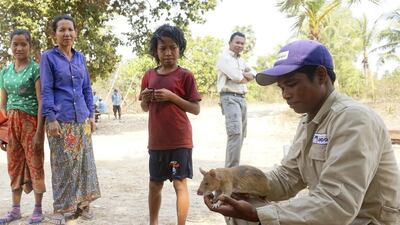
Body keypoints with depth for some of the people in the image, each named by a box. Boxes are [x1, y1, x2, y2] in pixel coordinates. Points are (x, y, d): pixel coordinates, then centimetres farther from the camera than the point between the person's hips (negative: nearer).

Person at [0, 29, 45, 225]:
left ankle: (38, 209, 14)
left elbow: (41, 102, -12)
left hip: (30, 121, -5)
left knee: (34, 163, 1)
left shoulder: (35, 69, -7)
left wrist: (39, 131, -17)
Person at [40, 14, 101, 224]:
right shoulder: (48, 57, -2)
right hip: (60, 120, -5)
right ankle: (61, 208, 13)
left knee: (84, 162, 8)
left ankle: (81, 204, 21)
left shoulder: (80, 58, 12)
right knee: (63, 164, 0)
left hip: (81, 119, 5)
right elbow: (46, 90, -6)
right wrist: (51, 118, -14)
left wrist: (91, 115, 10)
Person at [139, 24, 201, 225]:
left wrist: (172, 96, -18)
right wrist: (145, 99, -7)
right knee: (155, 184, 15)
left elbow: (196, 109, -7)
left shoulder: (185, 76, -6)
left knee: (180, 183, 1)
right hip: (156, 141, 5)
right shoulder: (149, 75, 7)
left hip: (180, 141, -5)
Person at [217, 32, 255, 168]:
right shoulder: (224, 57, -4)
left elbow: (253, 76, 10)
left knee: (240, 135, 9)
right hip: (230, 98, -9)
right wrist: (246, 76, 4)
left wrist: (242, 74, -7)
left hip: (242, 98, 9)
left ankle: (231, 168, 17)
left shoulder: (241, 60, 23)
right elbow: (237, 78, -16)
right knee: (235, 134, -19)